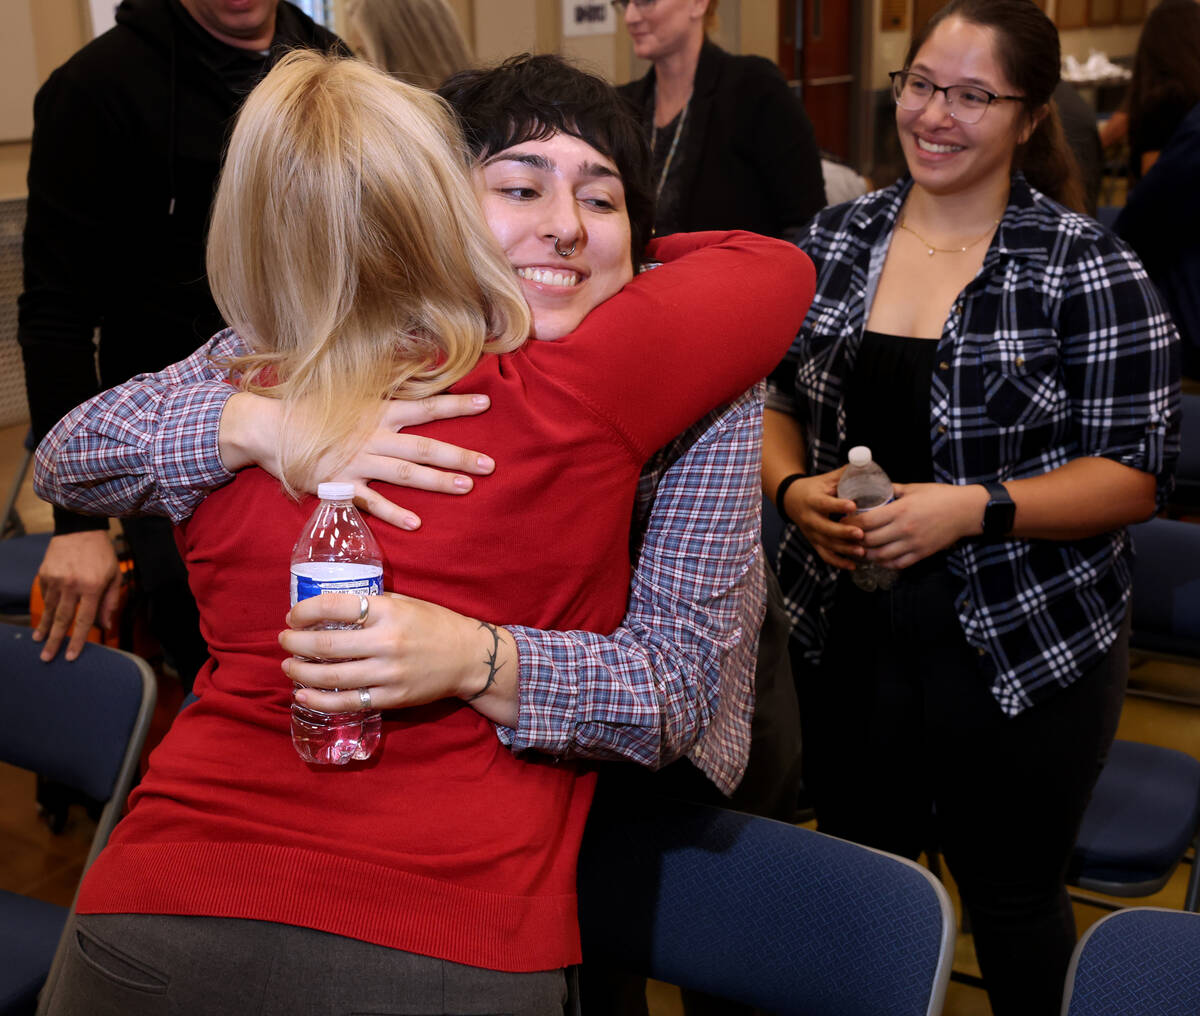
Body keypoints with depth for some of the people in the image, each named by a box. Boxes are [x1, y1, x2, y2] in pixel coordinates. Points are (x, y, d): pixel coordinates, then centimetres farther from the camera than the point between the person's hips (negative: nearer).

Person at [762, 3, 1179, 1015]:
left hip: (1025, 653, -3)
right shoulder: (832, 241, 2)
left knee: (1013, 895, 14)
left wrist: (975, 508, -24)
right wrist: (793, 486, -10)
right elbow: (775, 401, 10)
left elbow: (1136, 472, -11)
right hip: (845, 636, 4)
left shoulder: (1089, 269, -10)